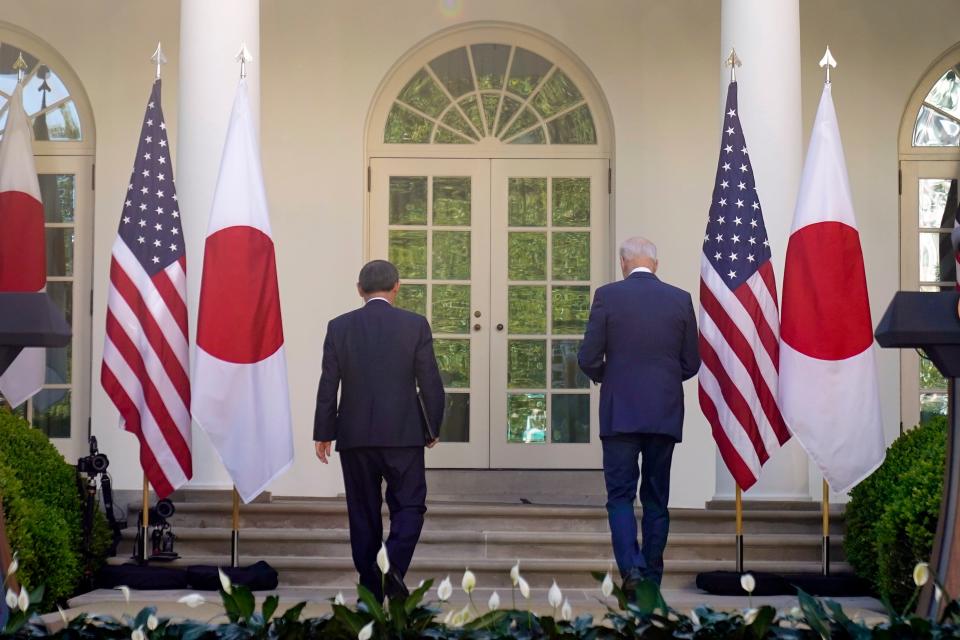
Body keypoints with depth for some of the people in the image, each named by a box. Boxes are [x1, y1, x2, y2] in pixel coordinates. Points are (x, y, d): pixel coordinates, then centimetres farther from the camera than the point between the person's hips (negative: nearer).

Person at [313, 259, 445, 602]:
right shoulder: (415, 325, -3)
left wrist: (323, 433, 9)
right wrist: (432, 429, 10)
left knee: (363, 513, 10)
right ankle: (393, 564, -16)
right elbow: (431, 384, -2)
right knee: (409, 505, 8)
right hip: (403, 433, -2)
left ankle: (371, 590, 12)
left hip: (355, 435, 2)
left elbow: (328, 385, 1)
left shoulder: (339, 327, 0)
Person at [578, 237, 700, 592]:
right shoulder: (680, 299, 3)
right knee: (656, 499, 11)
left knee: (620, 495, 2)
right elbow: (691, 364, 7)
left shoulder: (608, 296, -4)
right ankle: (652, 580, 15)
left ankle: (632, 567, -16)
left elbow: (588, 359, -5)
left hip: (620, 413, -2)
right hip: (666, 414, 3)